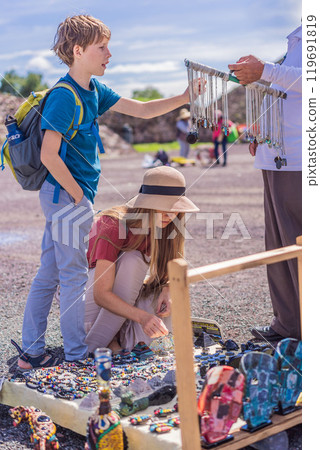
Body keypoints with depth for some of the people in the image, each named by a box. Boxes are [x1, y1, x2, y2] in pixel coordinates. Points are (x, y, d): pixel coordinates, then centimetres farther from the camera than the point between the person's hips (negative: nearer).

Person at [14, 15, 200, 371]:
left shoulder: (93, 91, 10)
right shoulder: (64, 96, -18)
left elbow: (141, 110, 14)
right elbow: (49, 155, -23)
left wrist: (185, 98, 4)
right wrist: (79, 196, -14)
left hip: (62, 197, 9)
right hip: (67, 196, -9)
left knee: (48, 275, 12)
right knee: (74, 277, 1)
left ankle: (30, 353, 22)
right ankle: (77, 355, 15)